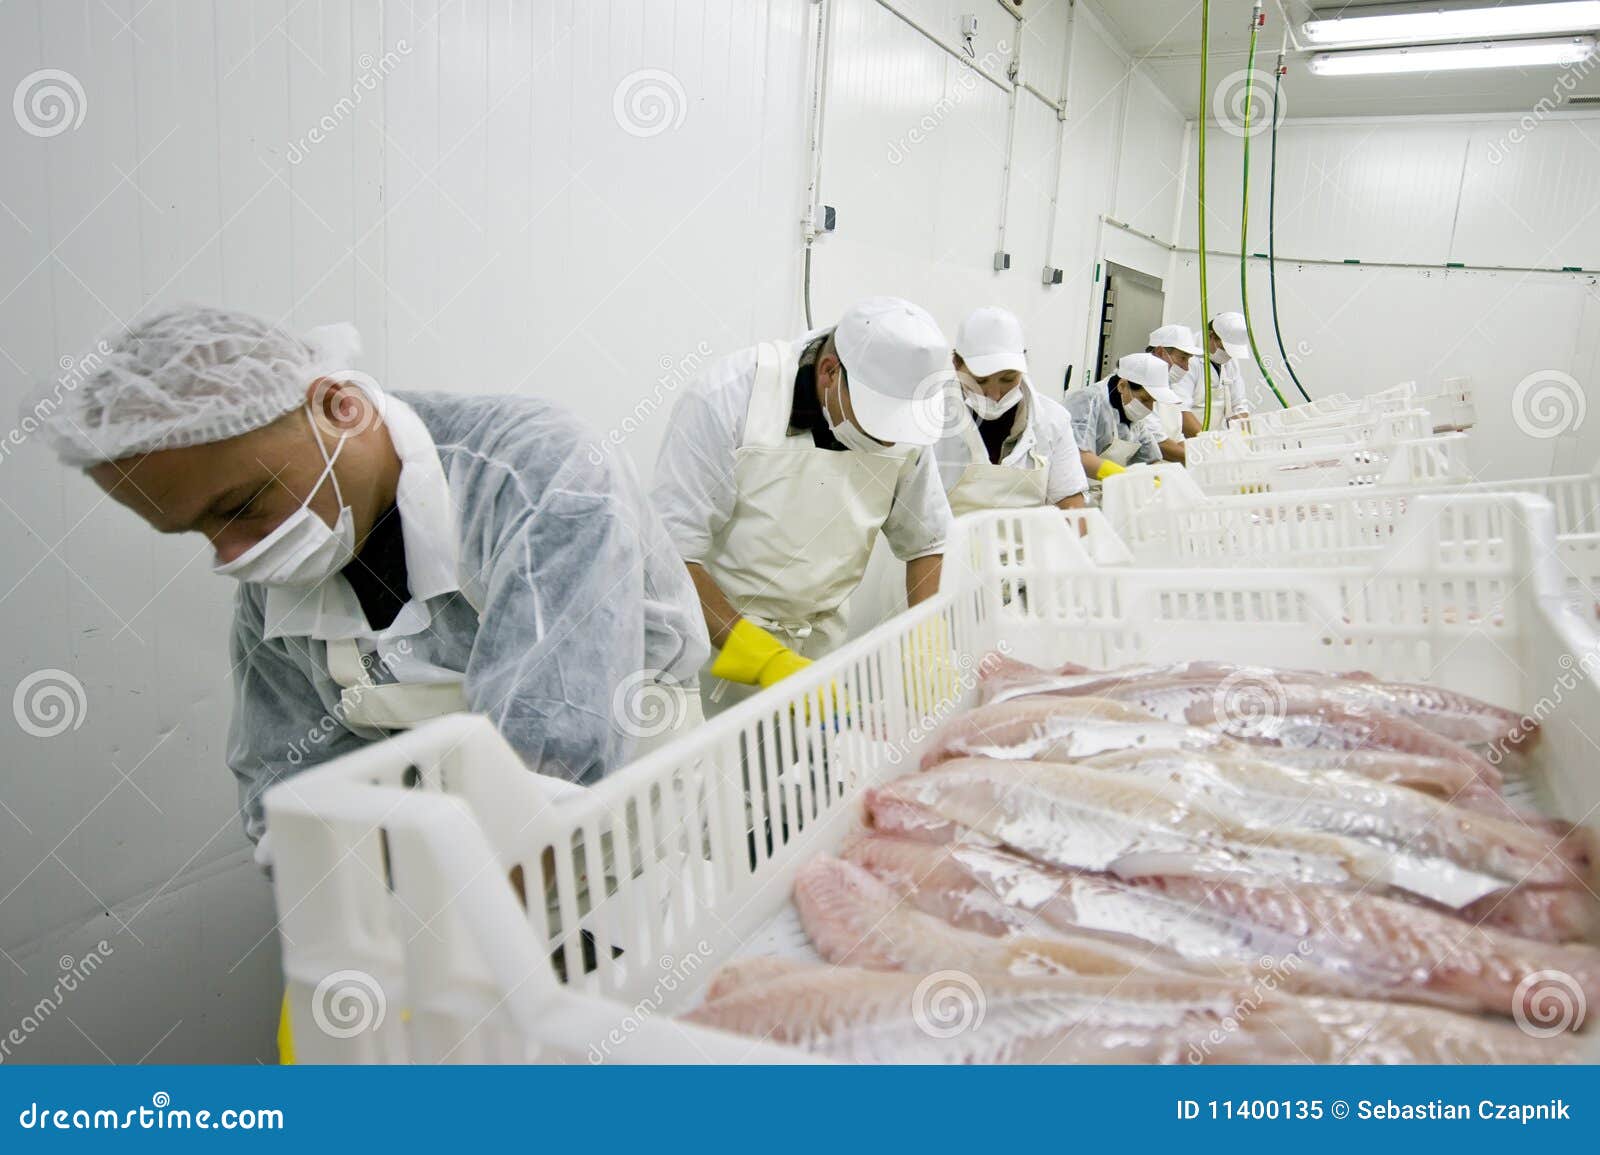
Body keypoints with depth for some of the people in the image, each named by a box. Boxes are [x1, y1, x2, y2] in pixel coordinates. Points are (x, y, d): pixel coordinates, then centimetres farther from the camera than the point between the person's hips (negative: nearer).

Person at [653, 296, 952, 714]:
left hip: (818, 640, 4)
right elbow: (672, 554, -24)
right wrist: (767, 662, -29)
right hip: (713, 633, -4)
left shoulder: (904, 415, -7)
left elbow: (924, 542, 6)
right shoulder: (727, 397, -23)